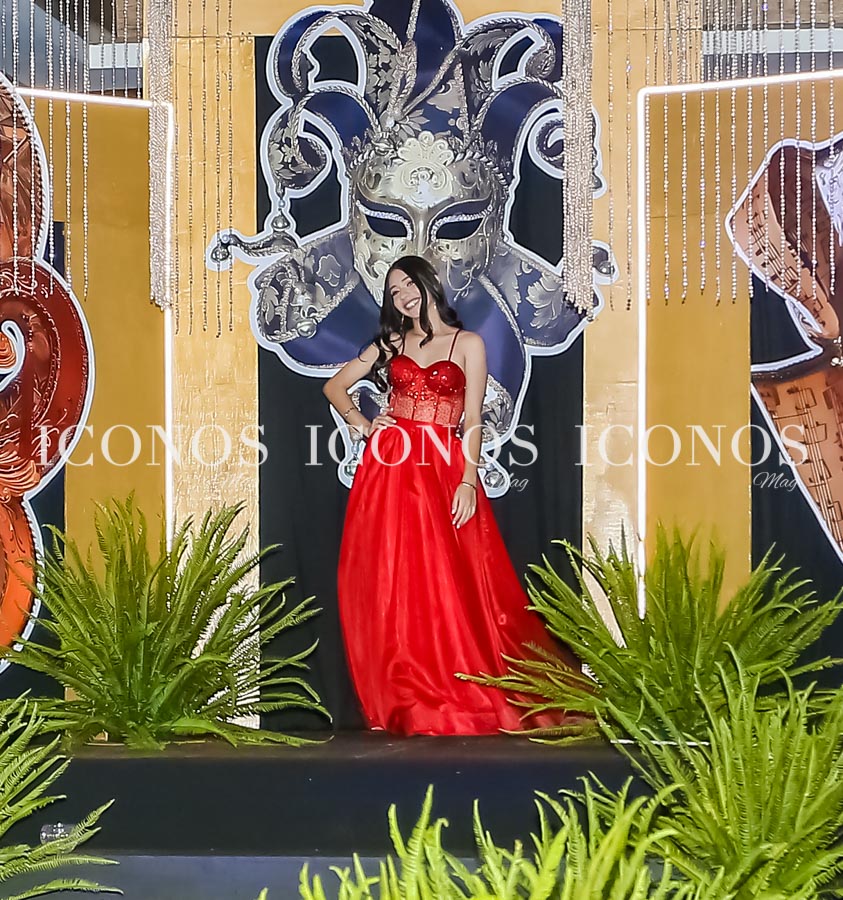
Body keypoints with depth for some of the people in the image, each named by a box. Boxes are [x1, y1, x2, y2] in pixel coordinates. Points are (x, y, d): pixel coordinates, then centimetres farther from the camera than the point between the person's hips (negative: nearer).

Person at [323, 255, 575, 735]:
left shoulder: (468, 343, 6)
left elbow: (473, 419, -1)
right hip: (389, 470, 3)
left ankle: (460, 698, 0)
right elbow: (335, 386, 22)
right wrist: (362, 425, 6)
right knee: (392, 585, -2)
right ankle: (403, 702, 3)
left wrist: (468, 481, -10)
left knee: (449, 585, -8)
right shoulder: (391, 343, 15)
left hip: (444, 472, -3)